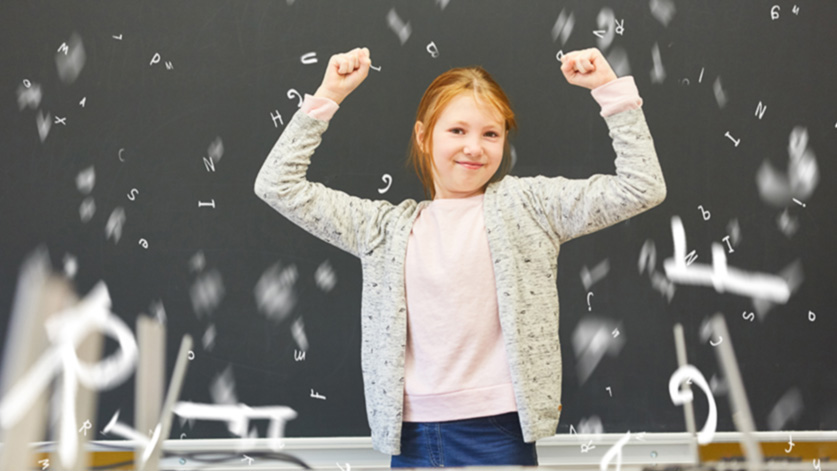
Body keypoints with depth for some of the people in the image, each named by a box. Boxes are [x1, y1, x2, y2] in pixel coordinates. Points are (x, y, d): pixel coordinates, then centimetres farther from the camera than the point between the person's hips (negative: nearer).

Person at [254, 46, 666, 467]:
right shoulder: (388, 228, 9)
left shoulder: (528, 205, 4)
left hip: (499, 433, -2)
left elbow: (642, 188, 0)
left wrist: (611, 88, -3)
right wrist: (326, 96, 7)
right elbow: (279, 186, 10)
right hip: (411, 436, 3)